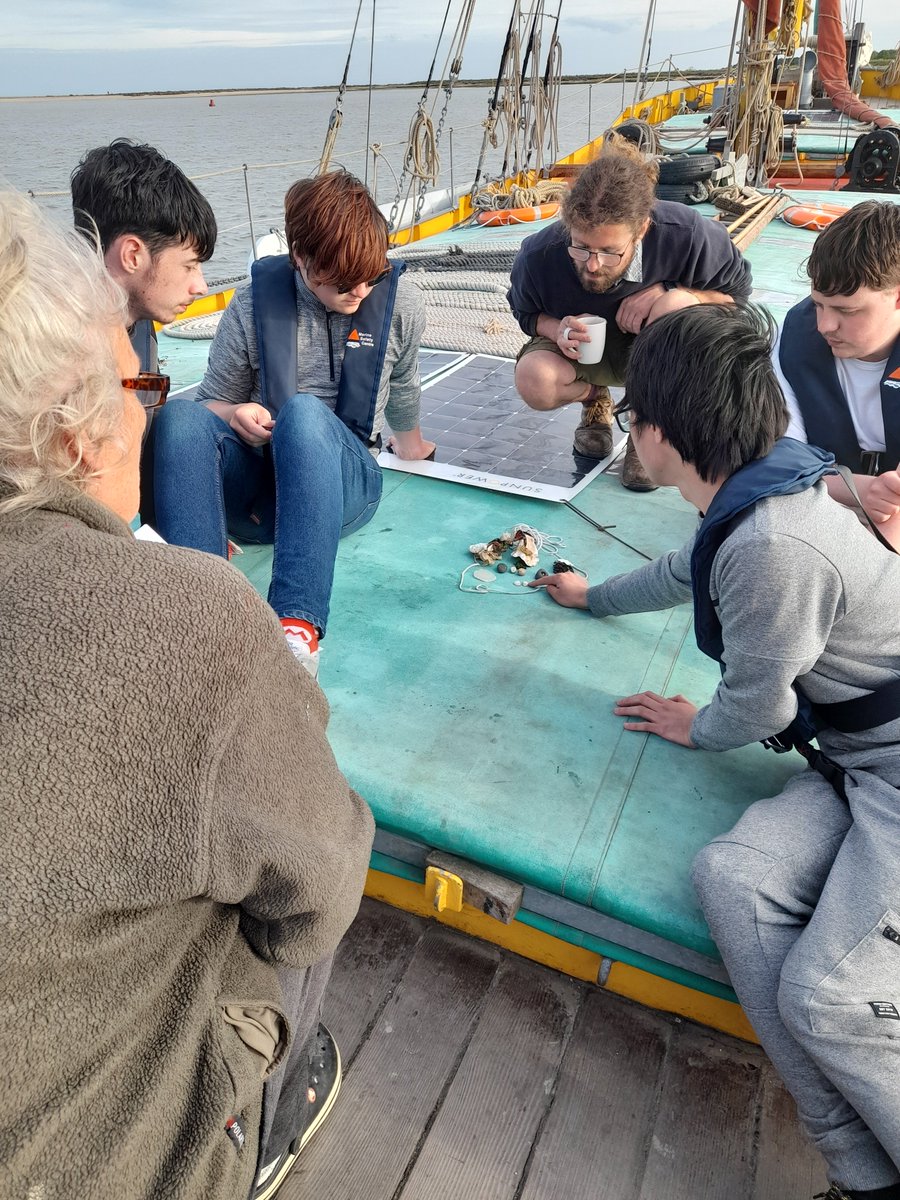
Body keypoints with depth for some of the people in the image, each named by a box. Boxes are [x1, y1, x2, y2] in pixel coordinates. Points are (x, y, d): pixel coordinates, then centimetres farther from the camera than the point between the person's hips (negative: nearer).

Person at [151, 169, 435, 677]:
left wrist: (410, 442, 36)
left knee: (305, 412, -35)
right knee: (180, 416, -29)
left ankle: (299, 625, -45)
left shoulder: (401, 302, 1)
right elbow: (215, 400, 8)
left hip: (343, 483, -1)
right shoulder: (255, 303, 0)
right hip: (254, 483, 1)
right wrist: (234, 416, -15)